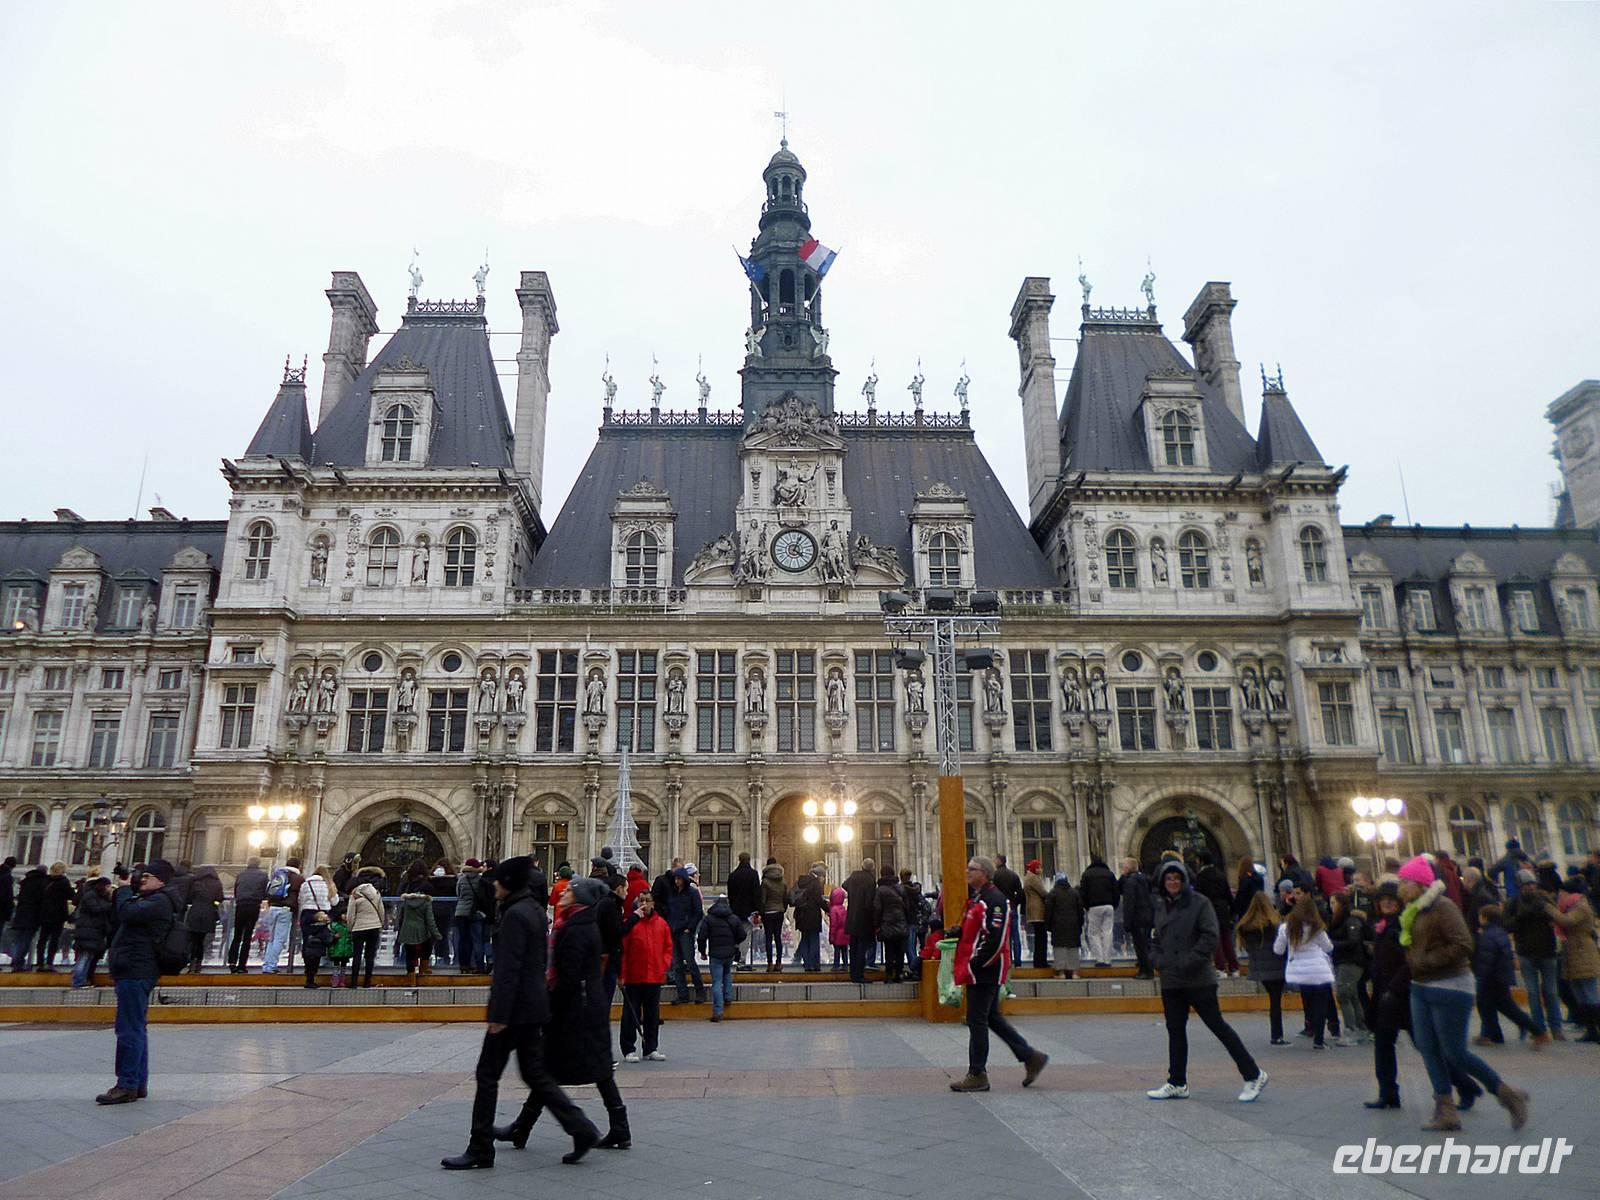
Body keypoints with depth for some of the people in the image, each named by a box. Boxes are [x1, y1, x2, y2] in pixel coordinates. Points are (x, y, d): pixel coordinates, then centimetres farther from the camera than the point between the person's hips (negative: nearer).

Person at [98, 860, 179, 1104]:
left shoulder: (160, 901, -11)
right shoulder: (151, 900, 22)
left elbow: (127, 912, -22)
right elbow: (122, 919, 24)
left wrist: (124, 889, -8)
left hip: (136, 972, -11)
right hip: (135, 971, 11)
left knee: (129, 1029, -10)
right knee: (136, 1029, 14)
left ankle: (127, 1086, -7)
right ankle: (139, 1083, 19)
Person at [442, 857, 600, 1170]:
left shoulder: (515, 914, -16)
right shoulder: (537, 911, 12)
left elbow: (508, 968, -21)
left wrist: (499, 1014, -19)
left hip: (515, 1008, -9)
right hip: (535, 1005, 9)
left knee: (487, 1074, 3)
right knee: (534, 1073, 14)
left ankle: (480, 1150, 12)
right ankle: (581, 1129, 10)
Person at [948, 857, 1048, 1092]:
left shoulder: (994, 900, -17)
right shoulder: (977, 898, 15)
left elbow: (996, 939, -23)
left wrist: (975, 964, -20)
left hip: (984, 972, -10)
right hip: (981, 971, 10)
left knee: (976, 1020, -3)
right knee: (992, 1018, 16)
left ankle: (977, 1075, 7)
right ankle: (1030, 1057, 25)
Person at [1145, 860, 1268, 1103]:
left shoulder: (1199, 903, -8)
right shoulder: (1160, 907, 10)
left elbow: (1210, 936, -15)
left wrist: (1189, 962, -18)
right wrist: (1160, 961, 2)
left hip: (1198, 980, -6)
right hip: (1170, 981, 6)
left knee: (1217, 1025, -1)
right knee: (1175, 1030, 11)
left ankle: (1253, 1075, 13)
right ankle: (1177, 1083, 20)